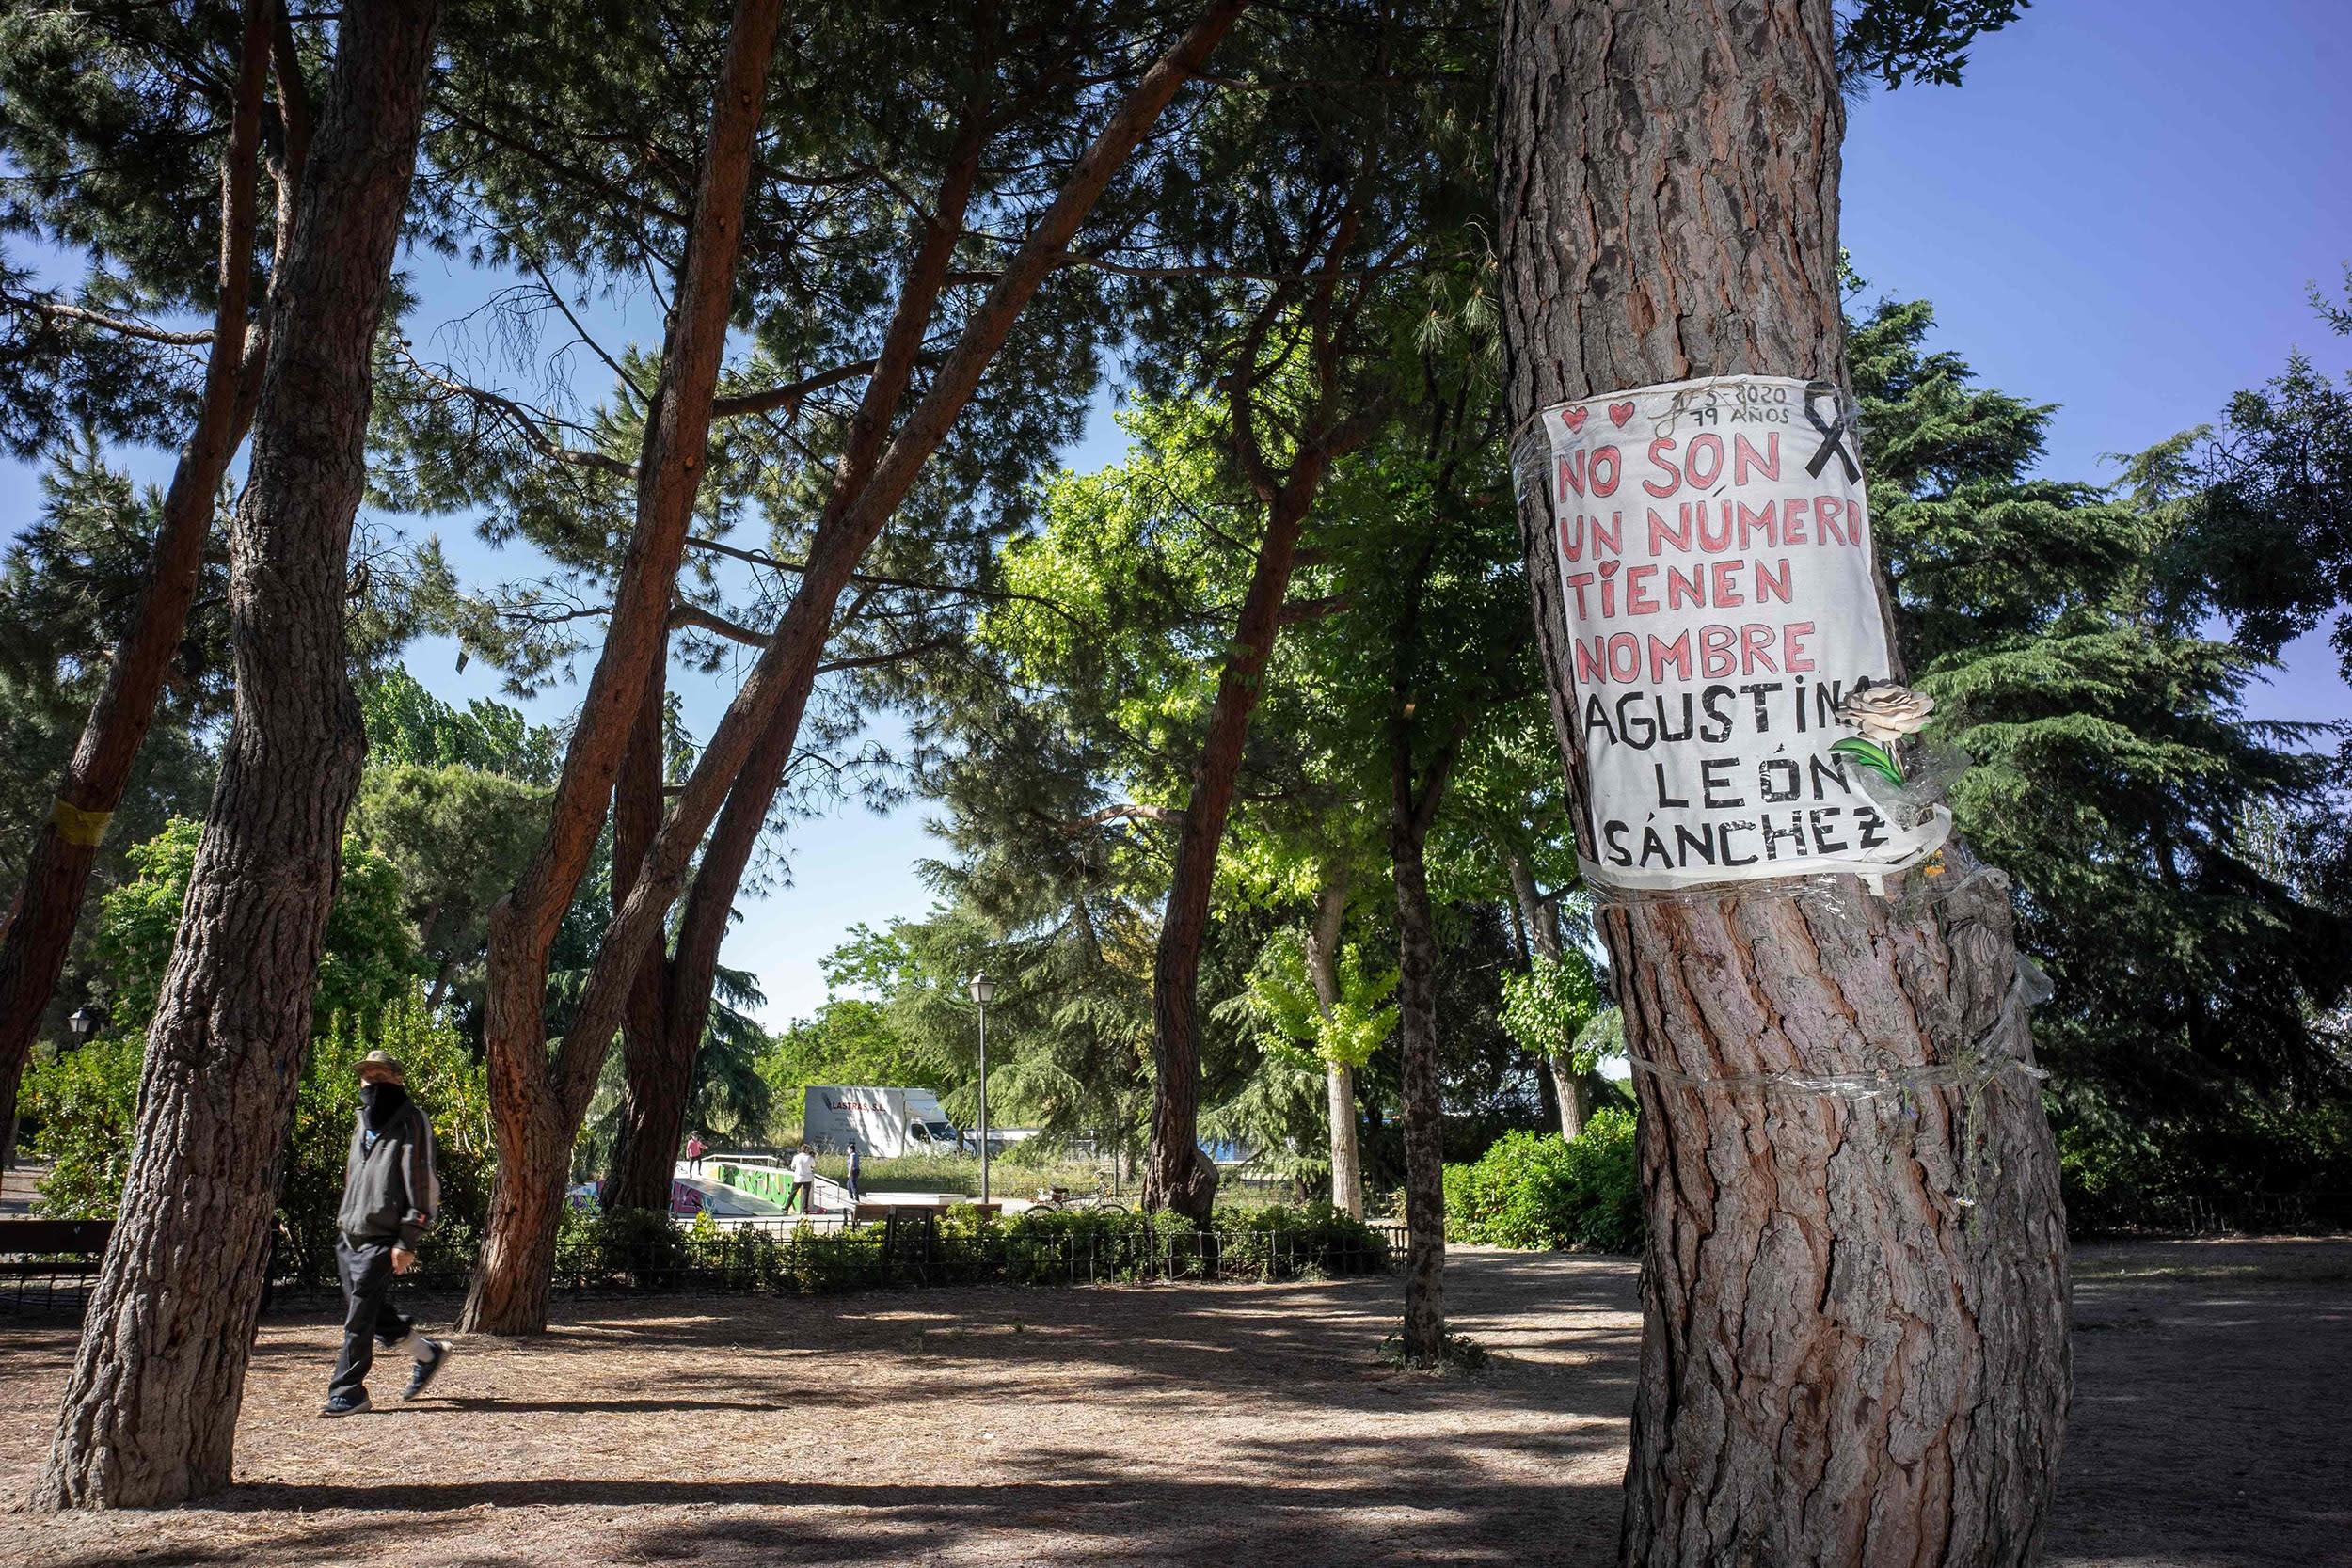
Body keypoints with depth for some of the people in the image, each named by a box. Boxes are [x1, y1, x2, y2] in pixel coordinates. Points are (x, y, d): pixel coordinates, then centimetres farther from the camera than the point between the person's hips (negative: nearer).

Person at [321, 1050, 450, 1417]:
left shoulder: (410, 1122, -8)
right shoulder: (364, 1121, 17)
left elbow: (420, 1183, -13)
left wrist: (406, 1242, -17)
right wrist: (344, 1220, 18)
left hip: (380, 1238, -8)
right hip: (349, 1235, 8)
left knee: (359, 1317, -6)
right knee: (376, 1314, 12)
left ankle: (348, 1392, 4)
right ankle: (428, 1354, 28)